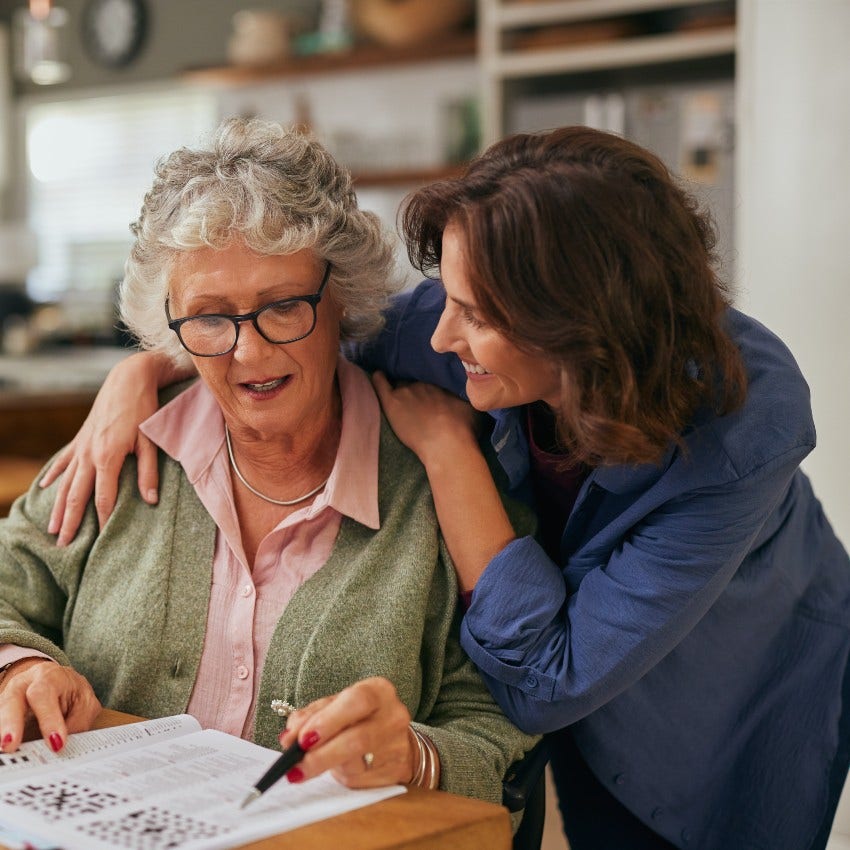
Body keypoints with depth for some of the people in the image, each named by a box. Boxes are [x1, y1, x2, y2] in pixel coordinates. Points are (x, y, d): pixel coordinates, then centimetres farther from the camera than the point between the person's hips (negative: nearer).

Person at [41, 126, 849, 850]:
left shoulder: (745, 424, -40)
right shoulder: (477, 316, -28)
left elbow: (546, 680, -38)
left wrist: (446, 447, -36)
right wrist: (140, 371, -20)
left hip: (743, 711, -3)